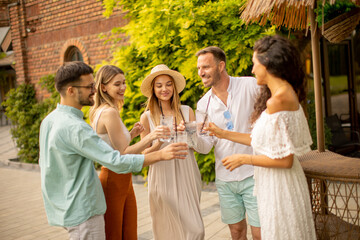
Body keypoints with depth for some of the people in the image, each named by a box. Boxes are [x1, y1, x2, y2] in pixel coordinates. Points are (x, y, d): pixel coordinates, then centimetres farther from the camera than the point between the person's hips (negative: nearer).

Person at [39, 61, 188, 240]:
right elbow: (116, 162, -30)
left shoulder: (48, 120, 4)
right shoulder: (75, 127, -26)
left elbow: (44, 164, 16)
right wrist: (161, 154, -27)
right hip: (82, 212, -10)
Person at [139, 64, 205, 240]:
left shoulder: (187, 111, 4)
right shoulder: (147, 117, -1)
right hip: (163, 179, -2)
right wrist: (160, 141, -18)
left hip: (187, 177, 2)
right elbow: (145, 155, 0)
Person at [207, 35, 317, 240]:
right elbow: (262, 140, 11)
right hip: (278, 183, 9)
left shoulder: (276, 101, -22)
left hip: (279, 184, -9)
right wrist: (224, 134, 16)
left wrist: (244, 159, -10)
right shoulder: (288, 92, 8)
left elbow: (284, 159, -21)